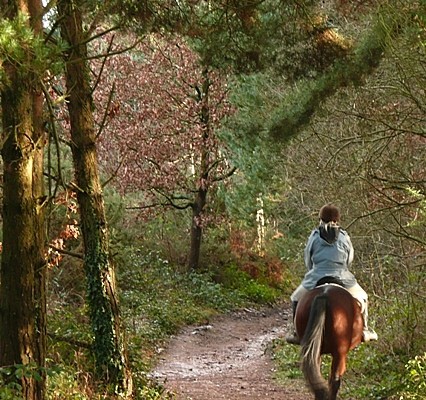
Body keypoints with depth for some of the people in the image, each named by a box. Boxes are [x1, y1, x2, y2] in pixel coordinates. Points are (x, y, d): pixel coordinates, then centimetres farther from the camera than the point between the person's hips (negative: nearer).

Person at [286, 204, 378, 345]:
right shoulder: (345, 237, 5)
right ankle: (364, 331, 26)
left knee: (296, 299, 25)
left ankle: (298, 333, 20)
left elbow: (308, 262, 10)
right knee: (362, 298, 28)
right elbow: (349, 261, 14)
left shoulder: (314, 237, 3)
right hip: (343, 280, 1)